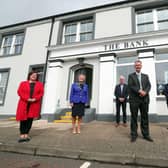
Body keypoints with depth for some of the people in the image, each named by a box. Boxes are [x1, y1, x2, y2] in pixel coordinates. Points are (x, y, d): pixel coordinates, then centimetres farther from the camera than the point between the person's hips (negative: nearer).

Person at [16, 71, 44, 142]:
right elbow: (19, 92, -1)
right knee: (23, 119, -4)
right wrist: (27, 99, -15)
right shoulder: (23, 83, 10)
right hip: (24, 103, -1)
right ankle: (22, 135, -1)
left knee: (30, 119, 0)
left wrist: (35, 99, -14)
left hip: (34, 104, 1)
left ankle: (26, 135, 7)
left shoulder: (40, 84, 12)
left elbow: (41, 93, 3)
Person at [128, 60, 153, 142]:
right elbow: (130, 86, -5)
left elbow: (149, 85, 6)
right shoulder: (131, 76, 9)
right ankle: (134, 134, 8)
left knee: (145, 117, 6)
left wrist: (145, 92, -13)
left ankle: (146, 134, 15)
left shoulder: (145, 76, 18)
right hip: (134, 99, -3)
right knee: (134, 117, 1)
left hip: (144, 99, 3)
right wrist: (139, 91, -17)